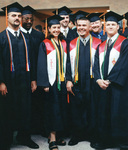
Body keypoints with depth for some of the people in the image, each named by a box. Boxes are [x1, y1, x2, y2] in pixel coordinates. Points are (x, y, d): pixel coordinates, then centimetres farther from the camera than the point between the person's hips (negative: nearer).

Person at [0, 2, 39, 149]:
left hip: (24, 80, 4)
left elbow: (30, 59, 11)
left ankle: (24, 137, 27)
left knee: (25, 109, 10)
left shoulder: (25, 37, 12)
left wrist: (33, 79, 6)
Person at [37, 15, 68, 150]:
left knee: (62, 107, 8)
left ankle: (57, 135, 19)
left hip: (62, 81, 5)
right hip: (51, 81, -5)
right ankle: (52, 139, 2)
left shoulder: (63, 43, 12)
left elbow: (66, 62, 14)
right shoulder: (45, 44, -1)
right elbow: (42, 65, -6)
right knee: (53, 108, -4)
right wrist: (44, 83, -13)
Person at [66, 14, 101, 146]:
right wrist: (68, 80, -3)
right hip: (75, 83, 2)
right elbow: (68, 63, 7)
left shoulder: (97, 43, 4)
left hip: (91, 83, -1)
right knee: (76, 110, 7)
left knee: (91, 110, 6)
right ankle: (76, 136, 22)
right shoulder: (72, 44, 9)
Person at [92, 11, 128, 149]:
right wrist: (99, 80, -8)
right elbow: (96, 64, 10)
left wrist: (109, 80, -14)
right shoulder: (101, 46, 16)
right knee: (103, 113, 8)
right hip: (103, 84, 5)